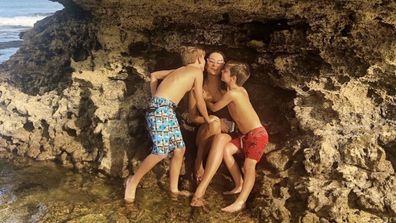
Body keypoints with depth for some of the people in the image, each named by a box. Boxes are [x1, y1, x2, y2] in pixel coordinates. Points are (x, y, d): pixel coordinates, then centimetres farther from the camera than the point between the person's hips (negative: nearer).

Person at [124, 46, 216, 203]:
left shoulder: (180, 70, 25)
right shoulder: (197, 72, 2)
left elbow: (154, 76, 26)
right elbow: (199, 101, 6)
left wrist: (155, 98, 25)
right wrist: (207, 118, 21)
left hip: (166, 110, 10)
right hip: (161, 109, -10)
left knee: (180, 149, 9)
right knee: (161, 151, -16)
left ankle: (174, 188, 16)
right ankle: (133, 181, -1)